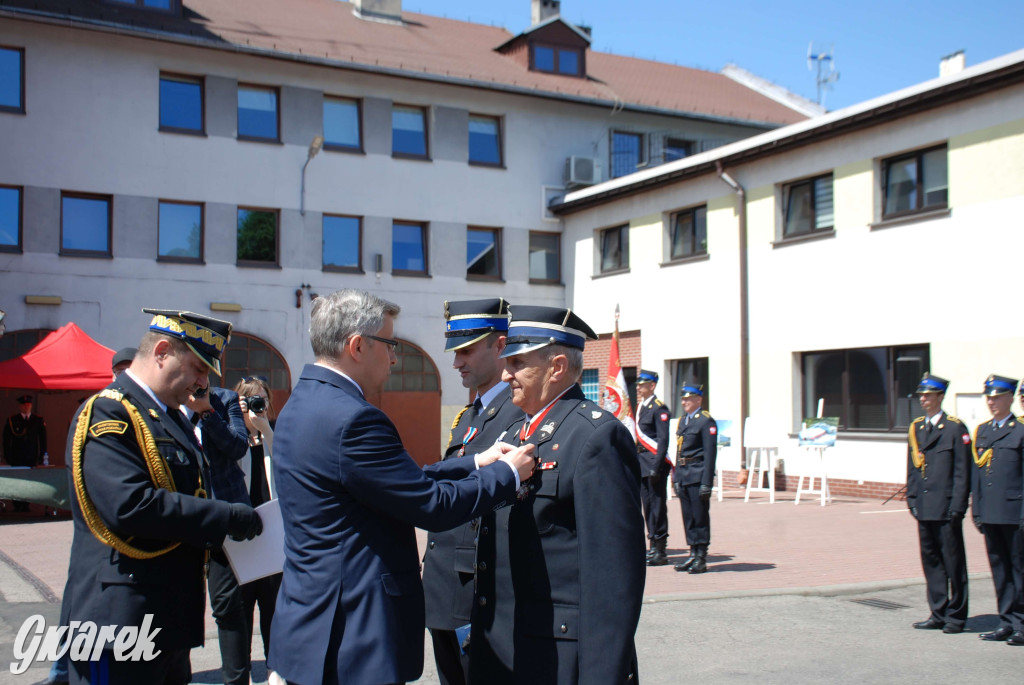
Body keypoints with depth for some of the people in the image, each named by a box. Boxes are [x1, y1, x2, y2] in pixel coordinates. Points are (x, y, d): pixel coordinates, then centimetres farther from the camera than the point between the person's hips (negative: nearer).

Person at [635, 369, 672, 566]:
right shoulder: (641, 407, 15)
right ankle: (653, 547, 20)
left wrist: (656, 467, -20)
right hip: (642, 464, 9)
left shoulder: (659, 408, -11)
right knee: (648, 505, 12)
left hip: (654, 463, -9)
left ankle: (661, 551, 3)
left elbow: (663, 440, -16)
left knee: (658, 506, -3)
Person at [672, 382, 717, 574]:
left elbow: (710, 453, -13)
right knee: (688, 517, 11)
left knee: (700, 517, -2)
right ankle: (693, 554, 18)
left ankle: (701, 558, 5)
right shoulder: (683, 420, 16)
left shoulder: (706, 421, -8)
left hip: (697, 476, -8)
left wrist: (706, 483, -17)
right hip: (683, 476, 8)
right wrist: (676, 477, 15)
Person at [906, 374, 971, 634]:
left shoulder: (955, 428, -6)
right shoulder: (916, 428, 12)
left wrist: (957, 507, -12)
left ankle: (956, 616, 12)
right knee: (930, 561, 10)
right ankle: (938, 614, 19)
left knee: (953, 561, 2)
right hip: (924, 508, 6)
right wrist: (912, 499, 8)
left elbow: (962, 472, -8)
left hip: (946, 508, -6)